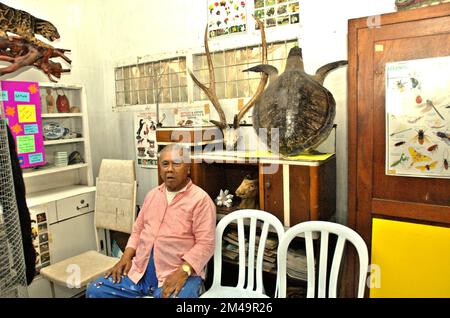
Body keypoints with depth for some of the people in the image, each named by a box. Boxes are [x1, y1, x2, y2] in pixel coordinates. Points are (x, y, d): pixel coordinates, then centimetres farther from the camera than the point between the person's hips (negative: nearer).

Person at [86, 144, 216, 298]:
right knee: (95, 291, -2)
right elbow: (138, 230, 18)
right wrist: (126, 257, 4)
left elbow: (205, 244, -13)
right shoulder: (152, 195, 13)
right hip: (140, 270, 6)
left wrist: (183, 272, -23)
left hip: (178, 274, -5)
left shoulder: (200, 199, -9)